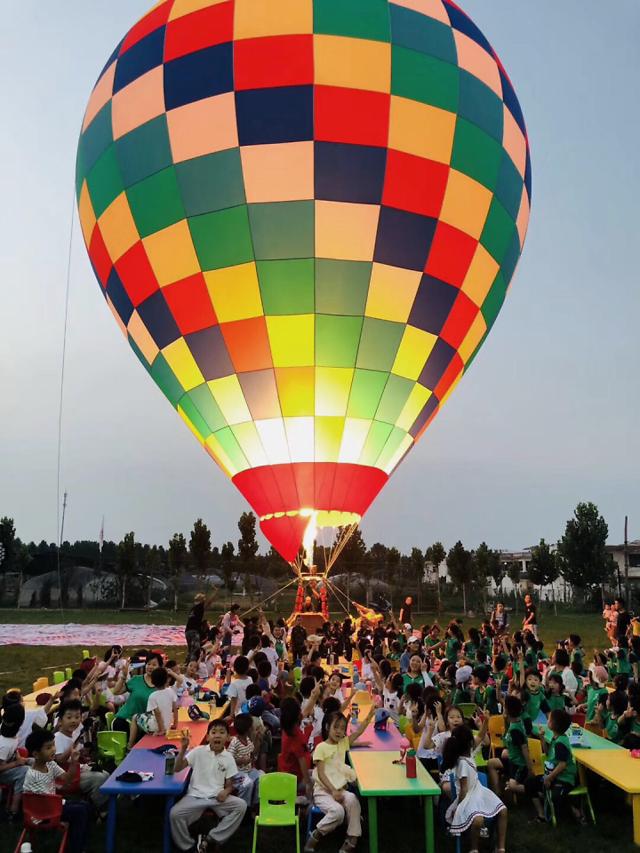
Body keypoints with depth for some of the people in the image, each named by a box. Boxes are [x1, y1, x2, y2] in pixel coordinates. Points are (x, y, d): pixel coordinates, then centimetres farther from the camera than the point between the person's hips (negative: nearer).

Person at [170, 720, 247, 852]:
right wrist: (183, 748, -23)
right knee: (175, 813, -28)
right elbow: (177, 769, -8)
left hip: (217, 797, 2)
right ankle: (188, 846, -3)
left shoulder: (228, 758, 3)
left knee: (241, 805, -21)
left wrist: (226, 792, -16)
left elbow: (230, 784, 9)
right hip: (195, 796, -2)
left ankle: (212, 840, -11)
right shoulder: (198, 751, -3)